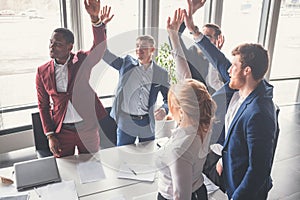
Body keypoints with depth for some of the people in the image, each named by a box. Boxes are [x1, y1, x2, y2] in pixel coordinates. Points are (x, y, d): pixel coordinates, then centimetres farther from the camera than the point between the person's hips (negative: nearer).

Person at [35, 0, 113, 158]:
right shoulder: (42, 72, -2)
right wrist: (50, 136, -3)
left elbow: (99, 48, -28)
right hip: (61, 131, 1)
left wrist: (95, 19, -44)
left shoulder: (82, 61, -7)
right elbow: (43, 105, 3)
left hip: (88, 128, -1)